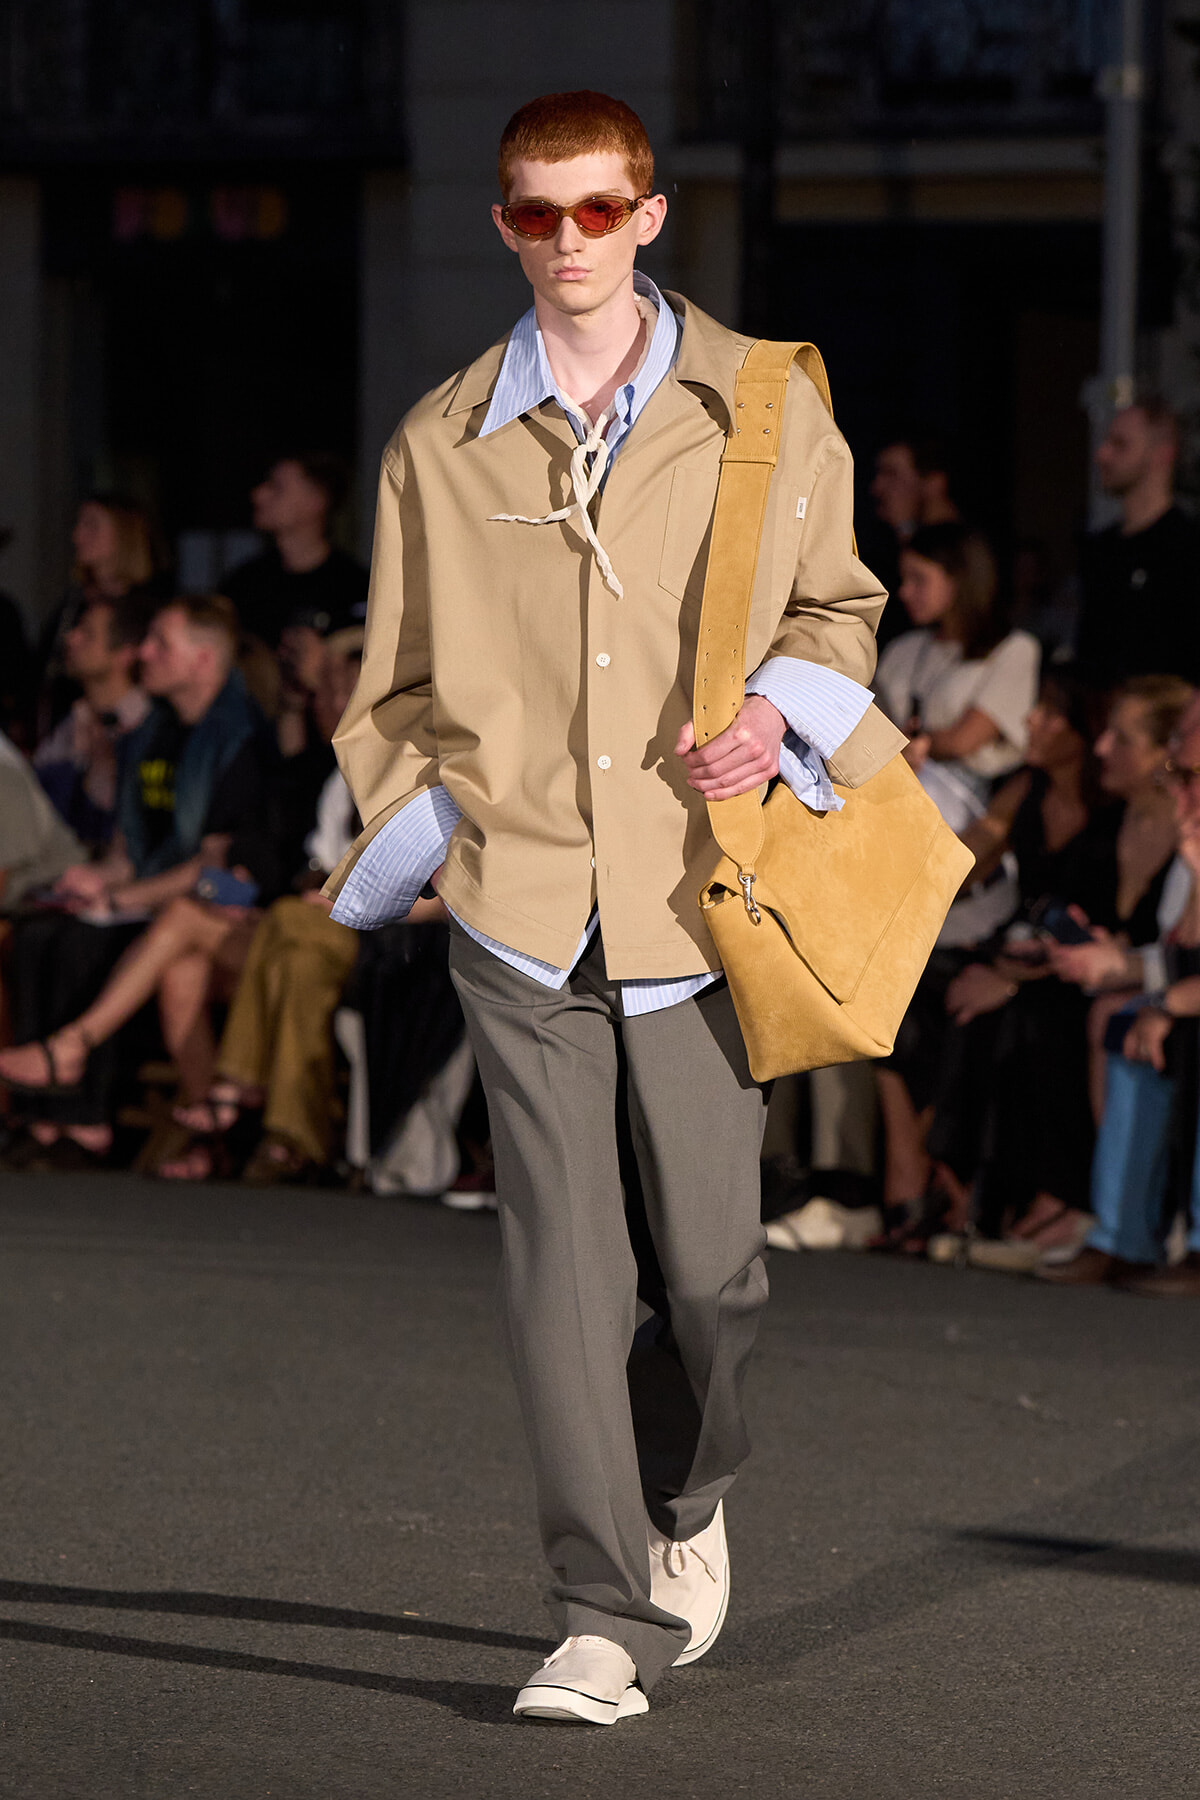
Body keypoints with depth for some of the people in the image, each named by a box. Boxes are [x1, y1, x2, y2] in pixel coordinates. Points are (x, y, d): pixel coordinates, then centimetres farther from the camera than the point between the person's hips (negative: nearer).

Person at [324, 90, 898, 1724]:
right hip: (520, 906, 0)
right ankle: (608, 1618, -4)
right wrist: (419, 827, 2)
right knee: (564, 1264, -7)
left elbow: (836, 602, 15)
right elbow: (401, 684, 16)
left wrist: (779, 713, -5)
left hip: (697, 892, 0)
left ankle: (686, 1492, 35)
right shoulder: (440, 444, 7)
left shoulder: (759, 406, 4)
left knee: (711, 1267, 3)